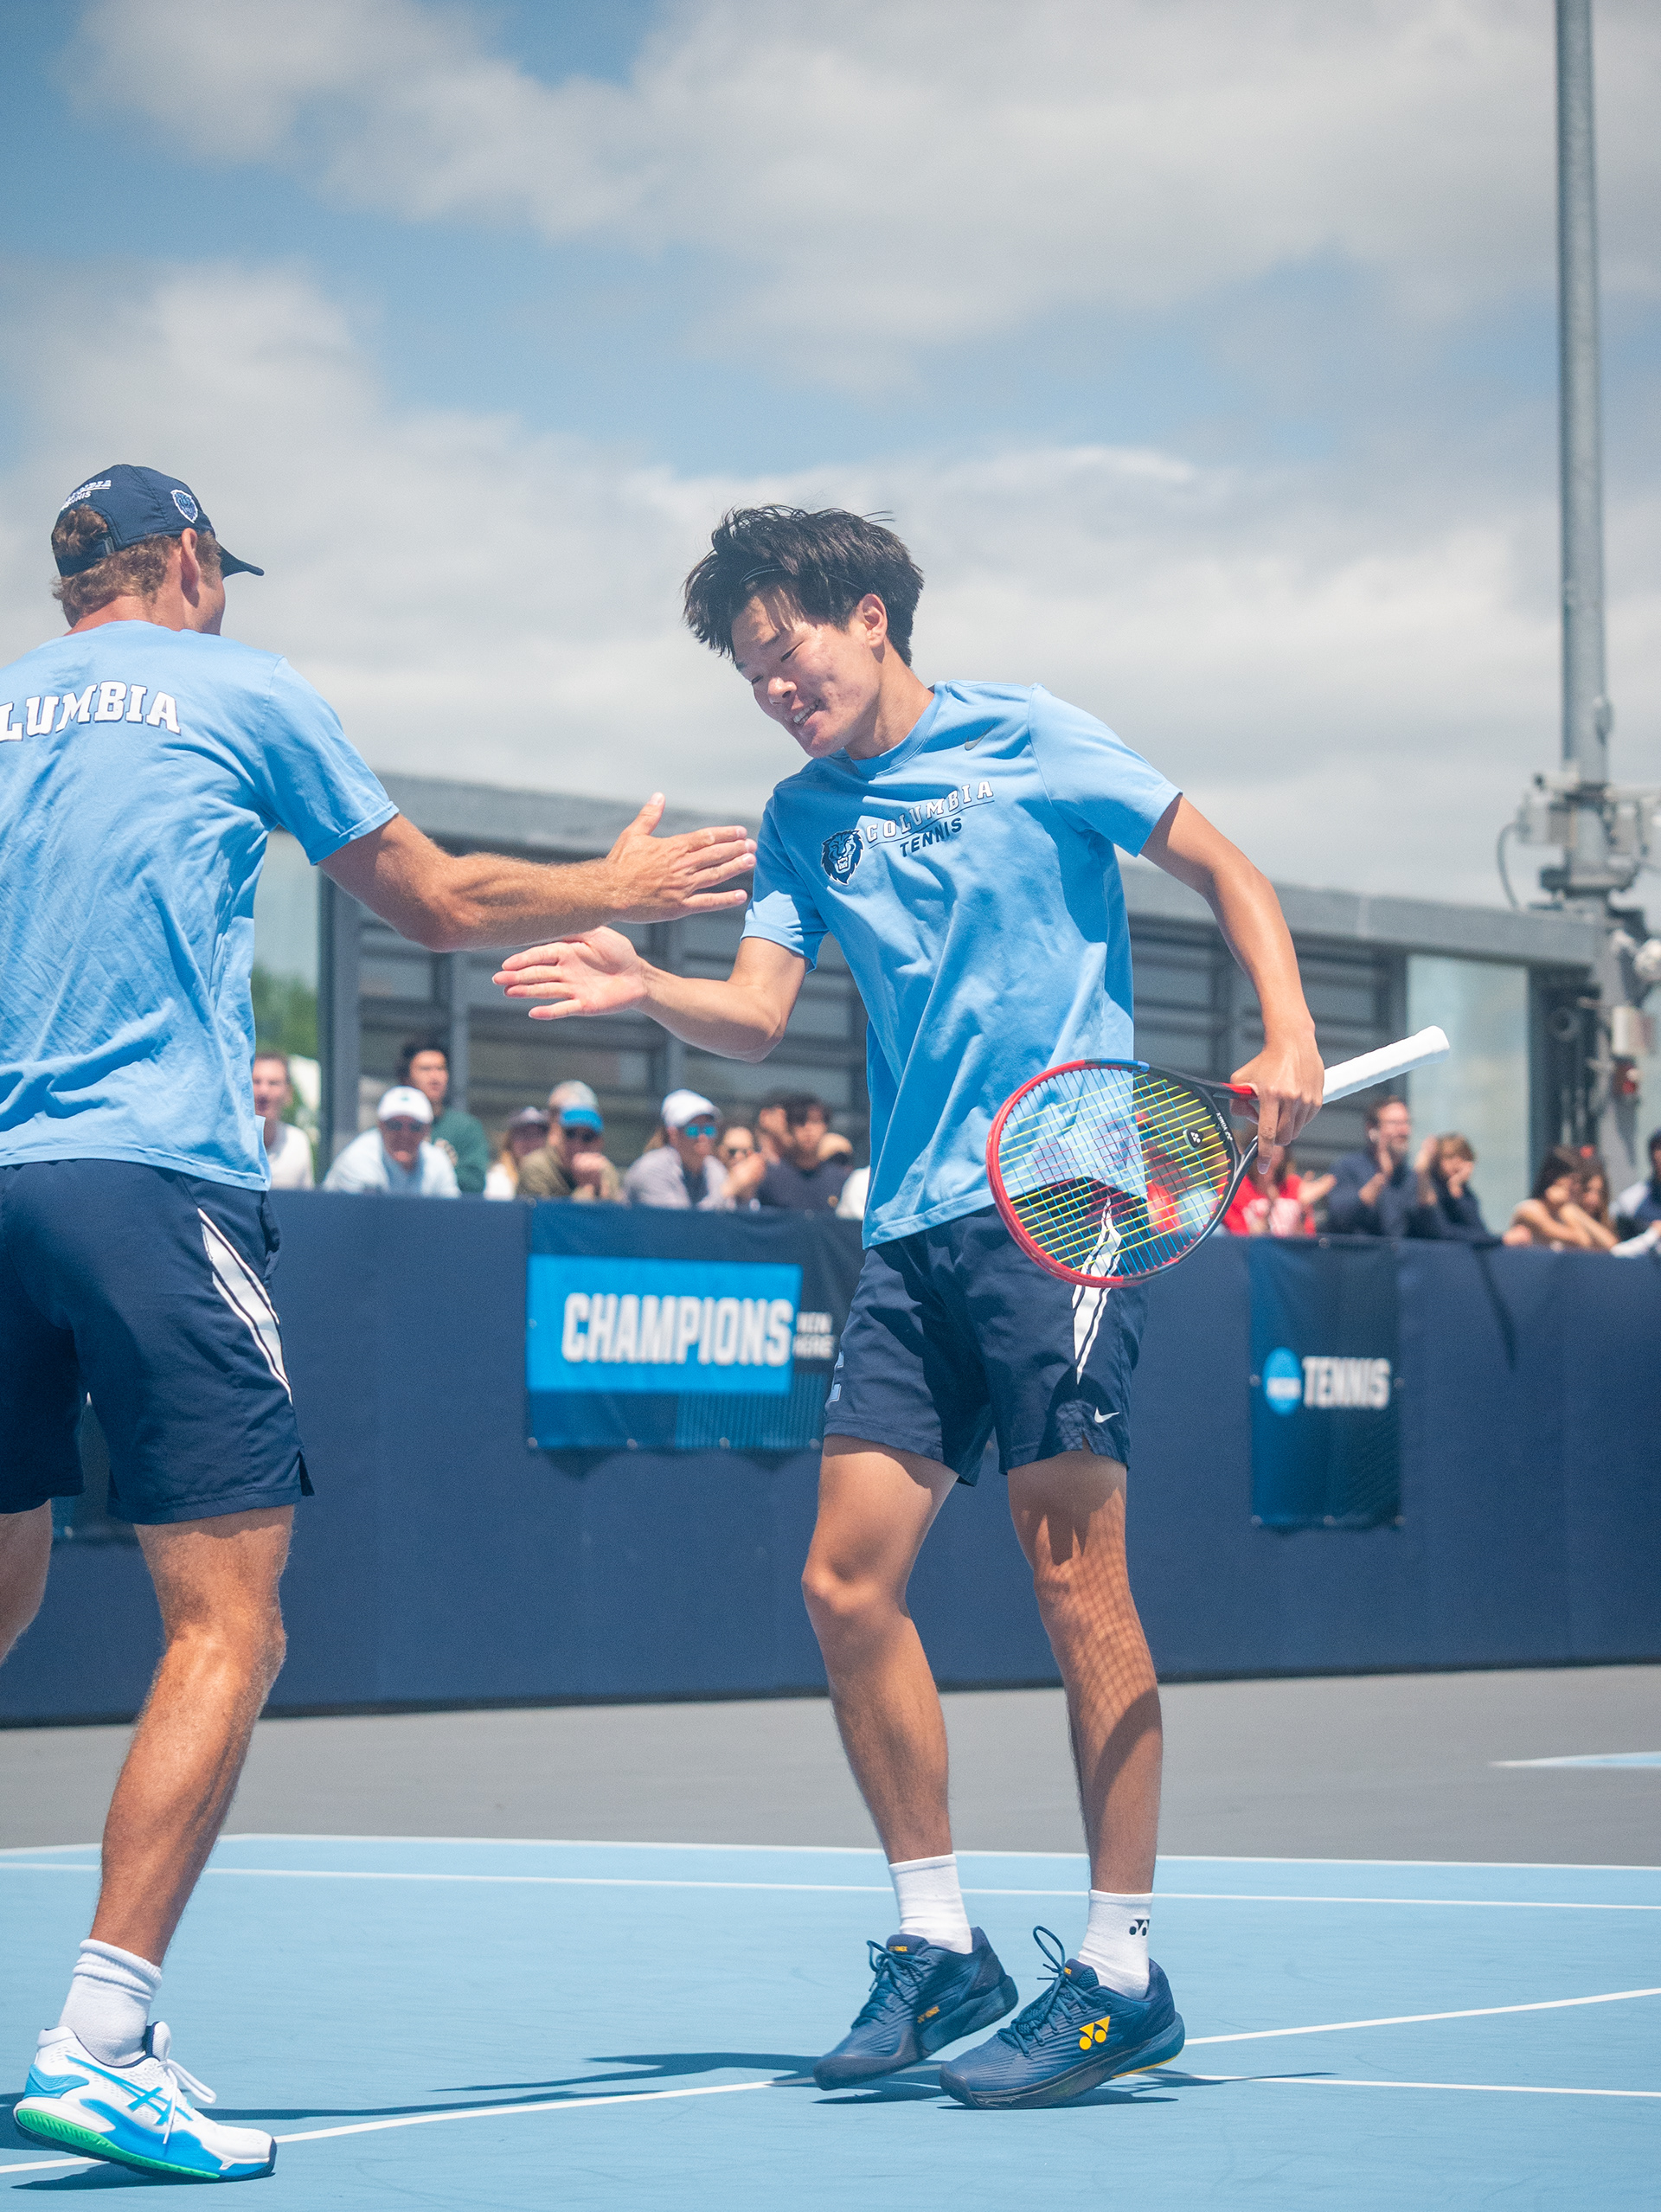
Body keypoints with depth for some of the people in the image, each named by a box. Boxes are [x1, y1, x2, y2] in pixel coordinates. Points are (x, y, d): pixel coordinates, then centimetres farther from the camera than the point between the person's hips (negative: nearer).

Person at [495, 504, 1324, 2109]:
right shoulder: (805, 816, 14)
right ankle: (937, 1946, 14)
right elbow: (757, 1015, 4)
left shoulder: (1024, 741, 0)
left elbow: (1220, 865, 5)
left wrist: (1288, 1035, -10)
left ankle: (1121, 1976, -1)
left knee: (1073, 1574, -7)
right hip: (911, 1224, 6)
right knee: (848, 1580, 1)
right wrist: (647, 992, -17)